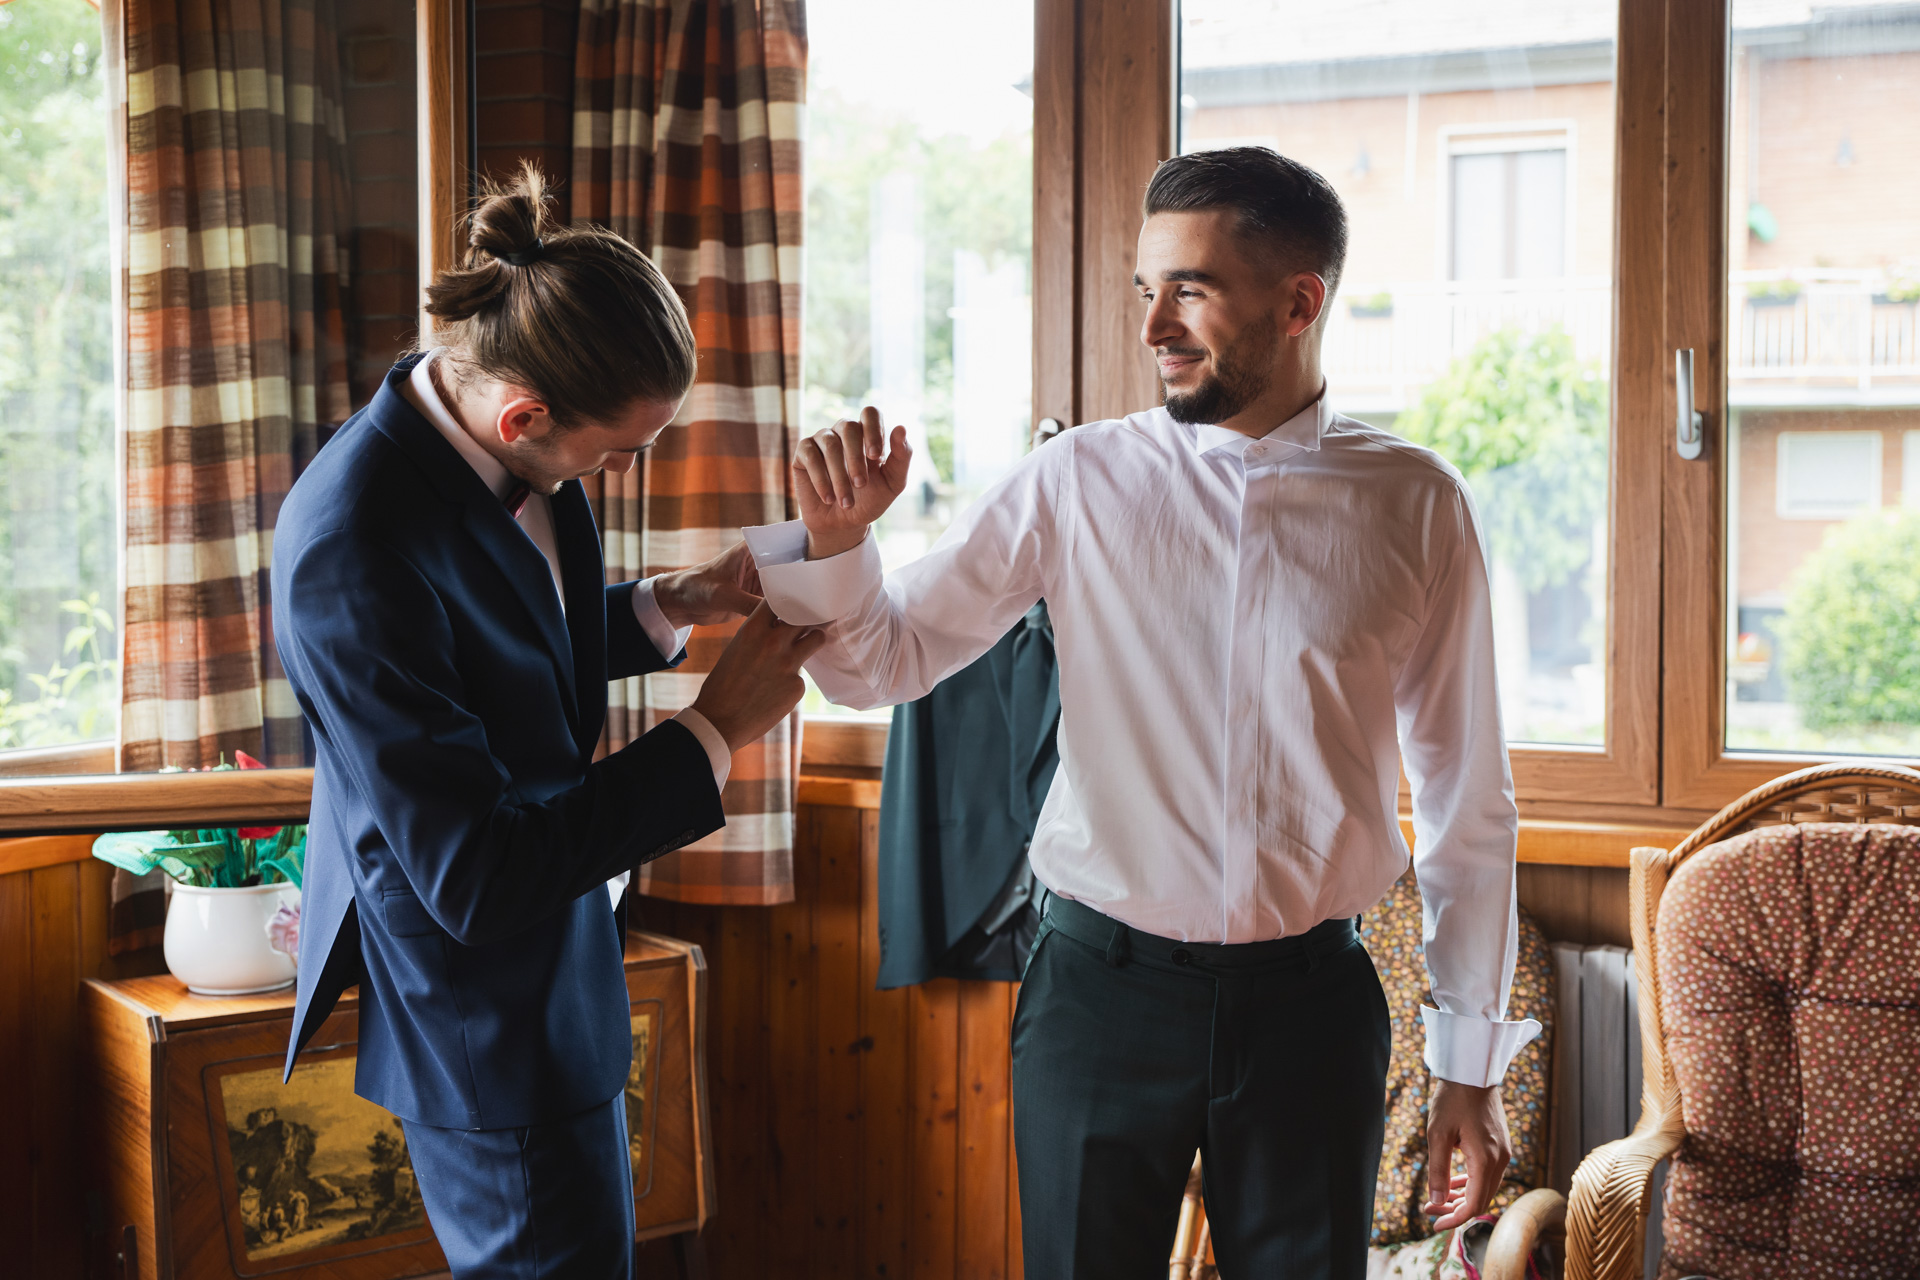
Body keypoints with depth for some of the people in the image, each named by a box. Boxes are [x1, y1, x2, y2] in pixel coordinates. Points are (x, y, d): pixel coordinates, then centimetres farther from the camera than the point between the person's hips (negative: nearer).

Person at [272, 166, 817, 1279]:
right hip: (481, 1013, -9)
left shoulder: (515, 455, -7)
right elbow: (475, 879, -30)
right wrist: (715, 734, -25)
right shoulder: (352, 550, -33)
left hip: (555, 957, 9)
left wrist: (666, 607, -4)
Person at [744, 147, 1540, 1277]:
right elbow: (880, 664, 5)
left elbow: (1468, 800, 4)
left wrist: (1472, 1063, 5)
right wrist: (838, 540, -17)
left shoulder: (1417, 506, -1)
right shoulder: (1079, 483, -1)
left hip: (1310, 1000, 0)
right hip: (1103, 985, 0)